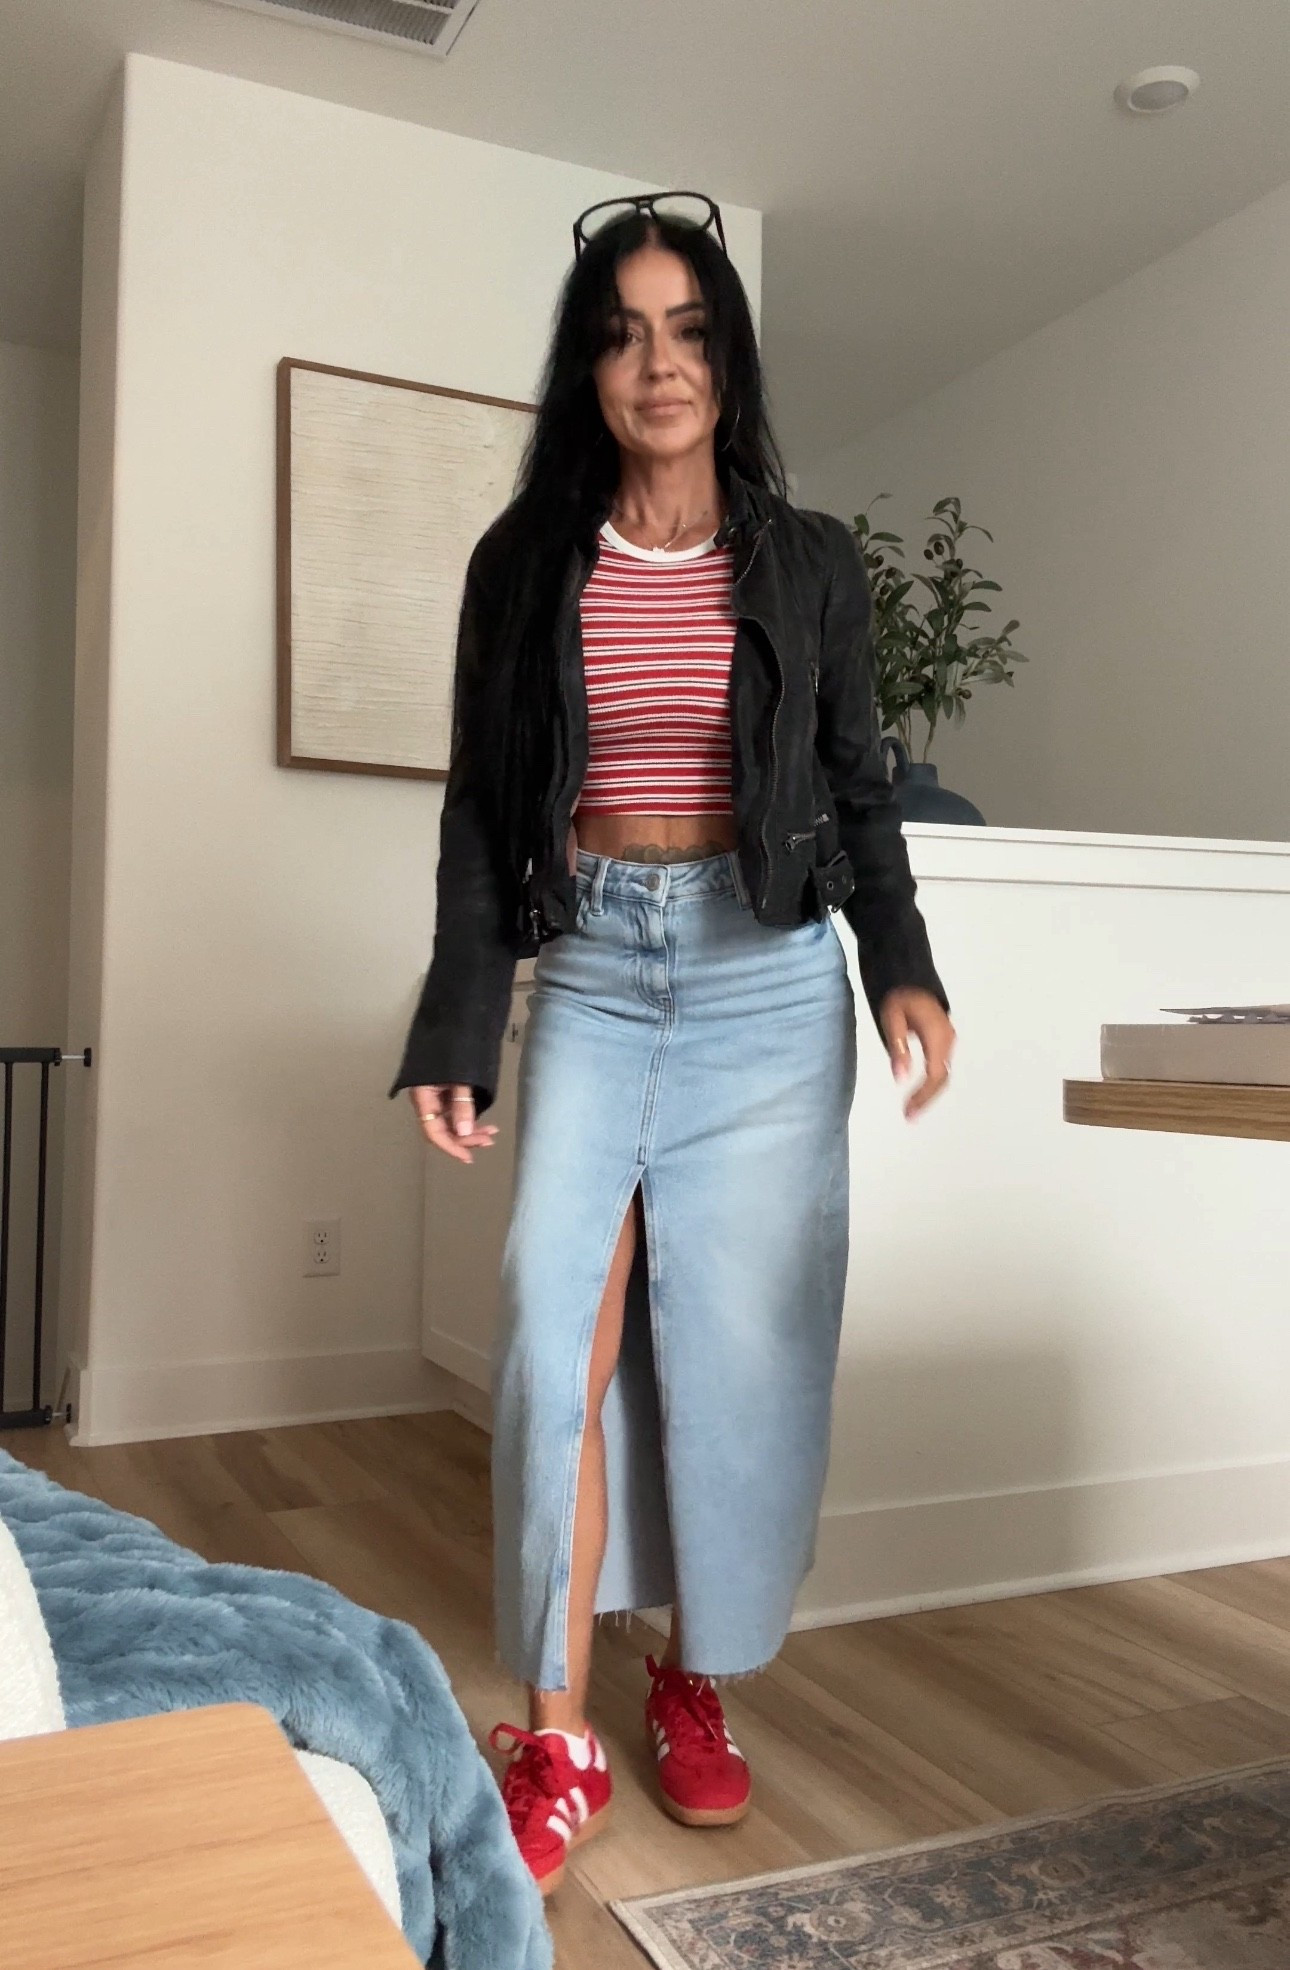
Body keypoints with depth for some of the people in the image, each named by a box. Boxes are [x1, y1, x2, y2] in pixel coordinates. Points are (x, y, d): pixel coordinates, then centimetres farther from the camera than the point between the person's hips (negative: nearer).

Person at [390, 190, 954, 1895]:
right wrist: (455, 1032, -2)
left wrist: (903, 966, -8)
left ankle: (698, 1686, 22)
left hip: (769, 981, 0)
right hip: (590, 971, 0)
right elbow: (481, 812, 4)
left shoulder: (810, 563, 6)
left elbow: (857, 789, 8)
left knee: (742, 1338, 1)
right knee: (557, 1331, -7)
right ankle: (560, 1740, 6)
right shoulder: (524, 566, 6)